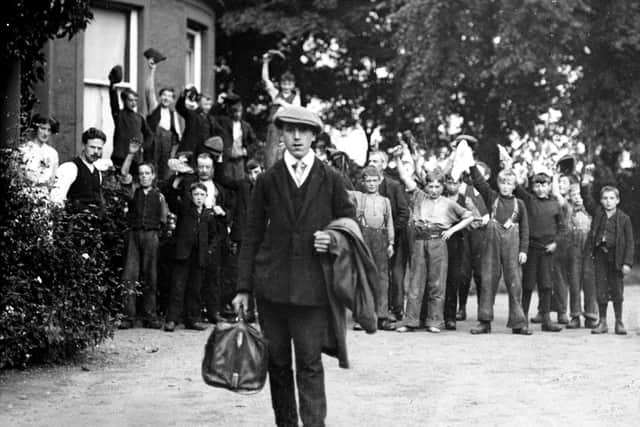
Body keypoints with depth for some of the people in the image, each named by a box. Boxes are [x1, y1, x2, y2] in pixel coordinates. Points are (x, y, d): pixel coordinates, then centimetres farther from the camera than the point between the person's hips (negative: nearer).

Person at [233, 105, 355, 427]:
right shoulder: (268, 181, 8)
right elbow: (252, 235, 8)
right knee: (277, 362, 7)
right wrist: (244, 287, 3)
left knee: (310, 363, -6)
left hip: (312, 287, -2)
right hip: (271, 285, 2)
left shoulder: (330, 180, 6)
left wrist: (334, 240, -9)